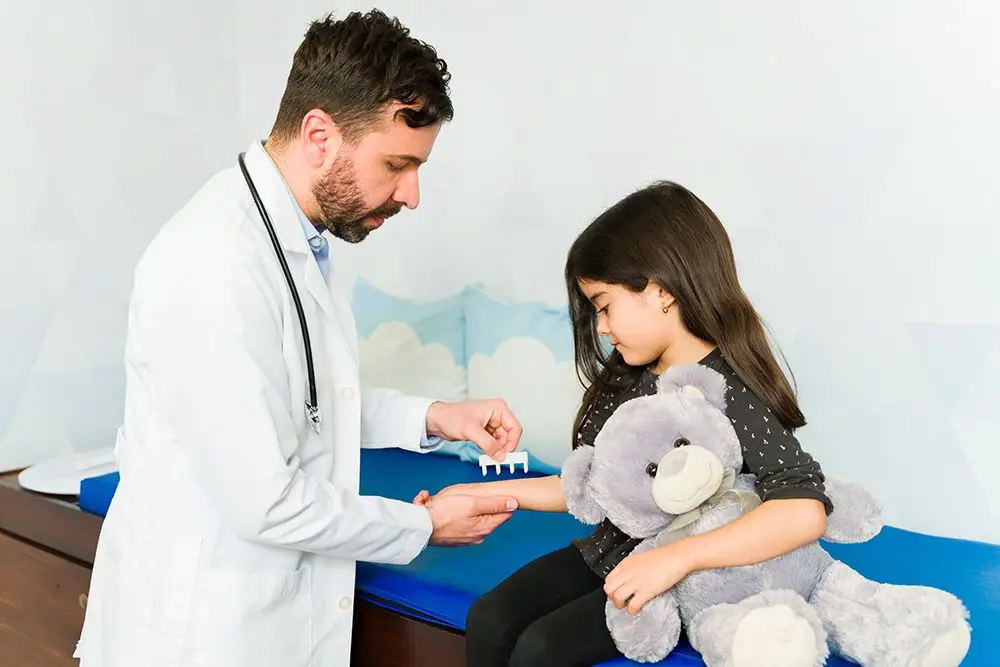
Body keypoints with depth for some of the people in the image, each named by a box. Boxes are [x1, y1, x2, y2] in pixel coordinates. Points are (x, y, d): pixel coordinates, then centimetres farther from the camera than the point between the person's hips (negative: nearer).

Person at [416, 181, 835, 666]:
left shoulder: (733, 393, -21)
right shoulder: (626, 379, 2)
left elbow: (806, 512, -31)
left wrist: (676, 558, -37)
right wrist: (486, 492, 6)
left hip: (687, 585, -7)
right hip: (609, 553, 7)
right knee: (488, 621, -7)